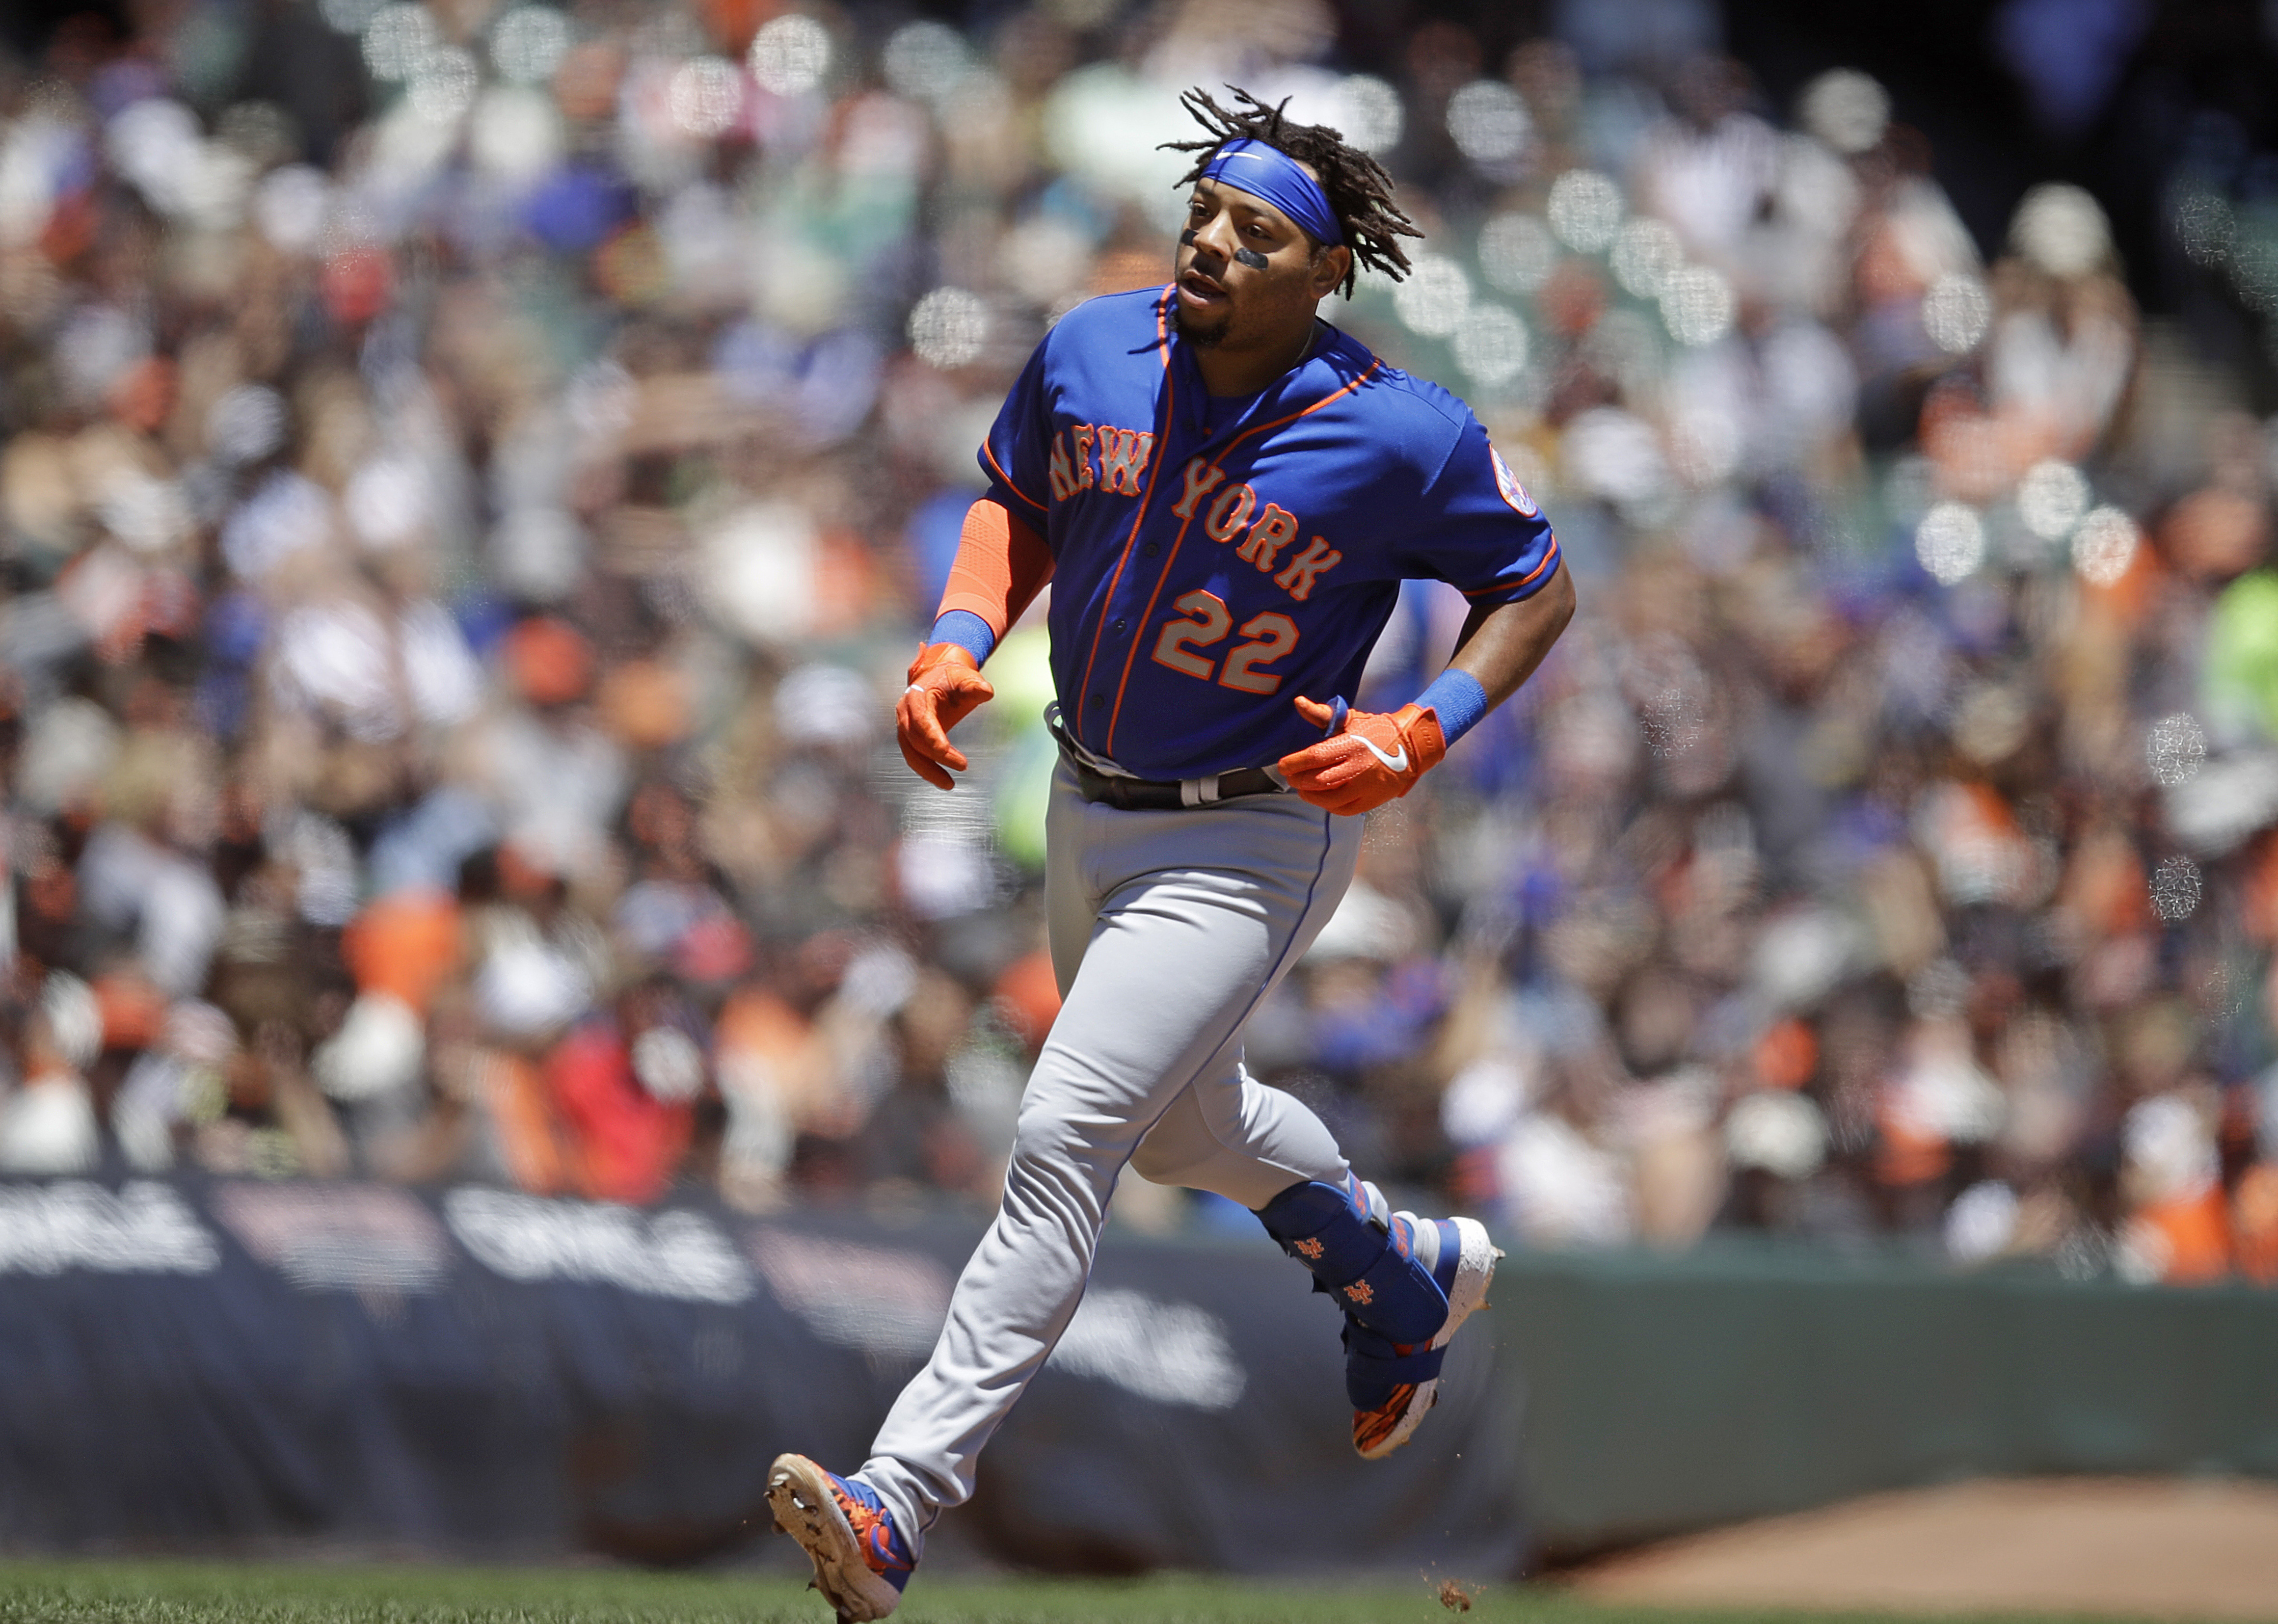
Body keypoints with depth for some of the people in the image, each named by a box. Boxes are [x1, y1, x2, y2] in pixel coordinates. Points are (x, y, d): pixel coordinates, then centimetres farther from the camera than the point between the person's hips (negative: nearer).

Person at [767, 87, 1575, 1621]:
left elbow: (1540, 588, -6)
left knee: (1061, 1144, -20)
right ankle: (1408, 1274, 57)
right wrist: (961, 642, -6)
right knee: (1188, 1124, 28)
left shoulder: (1405, 440, -20)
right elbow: (1017, 502, 12)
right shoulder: (1092, 354, -7)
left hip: (1252, 844, -7)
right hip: (1092, 809, 7)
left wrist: (1422, 736, -20)